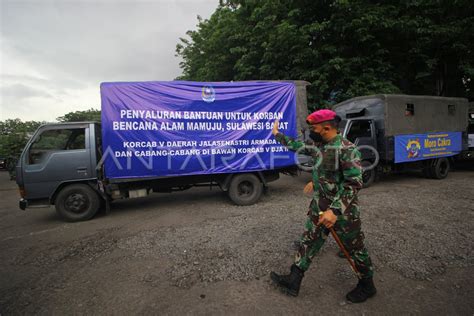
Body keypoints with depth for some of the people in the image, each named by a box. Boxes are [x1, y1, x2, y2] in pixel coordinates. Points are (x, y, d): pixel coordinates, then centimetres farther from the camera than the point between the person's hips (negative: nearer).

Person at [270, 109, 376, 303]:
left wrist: (335, 211, -30)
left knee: (355, 248, 12)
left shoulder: (347, 149, -22)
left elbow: (354, 183, -25)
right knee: (308, 241, 11)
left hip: (343, 211, -7)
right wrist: (277, 135, 24)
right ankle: (293, 281, 22)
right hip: (319, 207, 8)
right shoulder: (319, 145, 3)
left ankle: (367, 286, 37)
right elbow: (298, 146, 19)